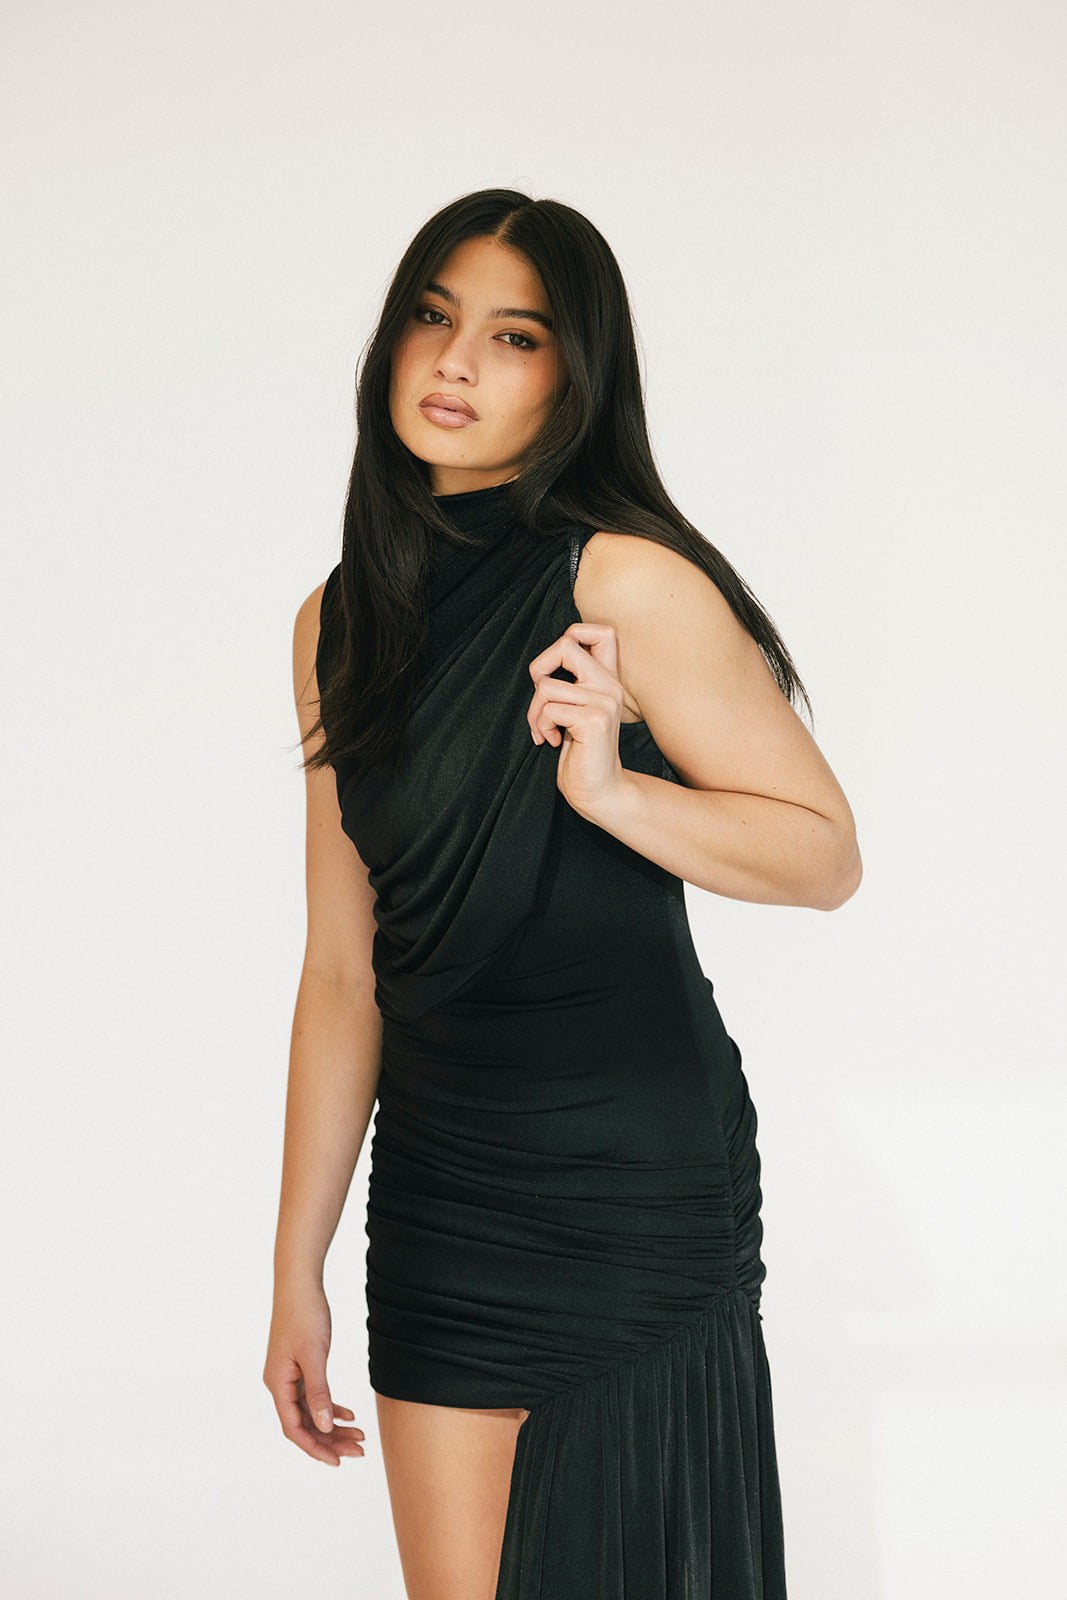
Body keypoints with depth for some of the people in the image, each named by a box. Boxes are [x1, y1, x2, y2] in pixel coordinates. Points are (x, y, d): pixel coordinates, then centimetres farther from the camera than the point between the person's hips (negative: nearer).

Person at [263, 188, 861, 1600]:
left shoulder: (624, 583, -9)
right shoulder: (339, 623, 9)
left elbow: (828, 856, -6)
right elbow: (343, 971, 11)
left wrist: (614, 792, -23)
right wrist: (299, 1269, 12)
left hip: (635, 1170, -5)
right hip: (437, 1181, 5)